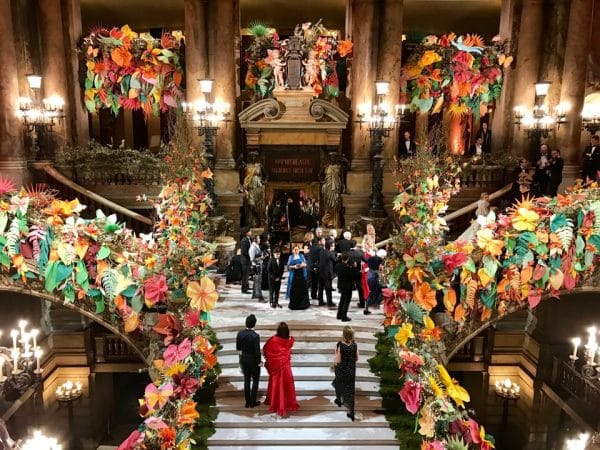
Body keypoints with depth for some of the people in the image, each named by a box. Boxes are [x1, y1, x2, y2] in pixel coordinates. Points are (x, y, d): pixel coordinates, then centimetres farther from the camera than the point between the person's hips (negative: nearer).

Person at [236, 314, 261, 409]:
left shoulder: (240, 334, -9)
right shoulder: (255, 336, -25)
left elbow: (238, 348, 3)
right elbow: (257, 351, -21)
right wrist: (259, 362, -7)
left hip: (244, 359, 5)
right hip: (253, 361, -5)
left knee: (246, 380, 16)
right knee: (255, 380, 13)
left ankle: (247, 402, 24)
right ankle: (253, 402, 17)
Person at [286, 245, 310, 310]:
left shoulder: (301, 256, 11)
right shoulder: (291, 257, 8)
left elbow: (305, 264, 7)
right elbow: (288, 266, 2)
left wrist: (303, 265, -15)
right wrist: (294, 266, -15)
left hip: (302, 275, 1)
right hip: (294, 275, -1)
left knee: (302, 290, -2)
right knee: (294, 290, -4)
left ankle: (303, 304, 5)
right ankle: (294, 304, 3)